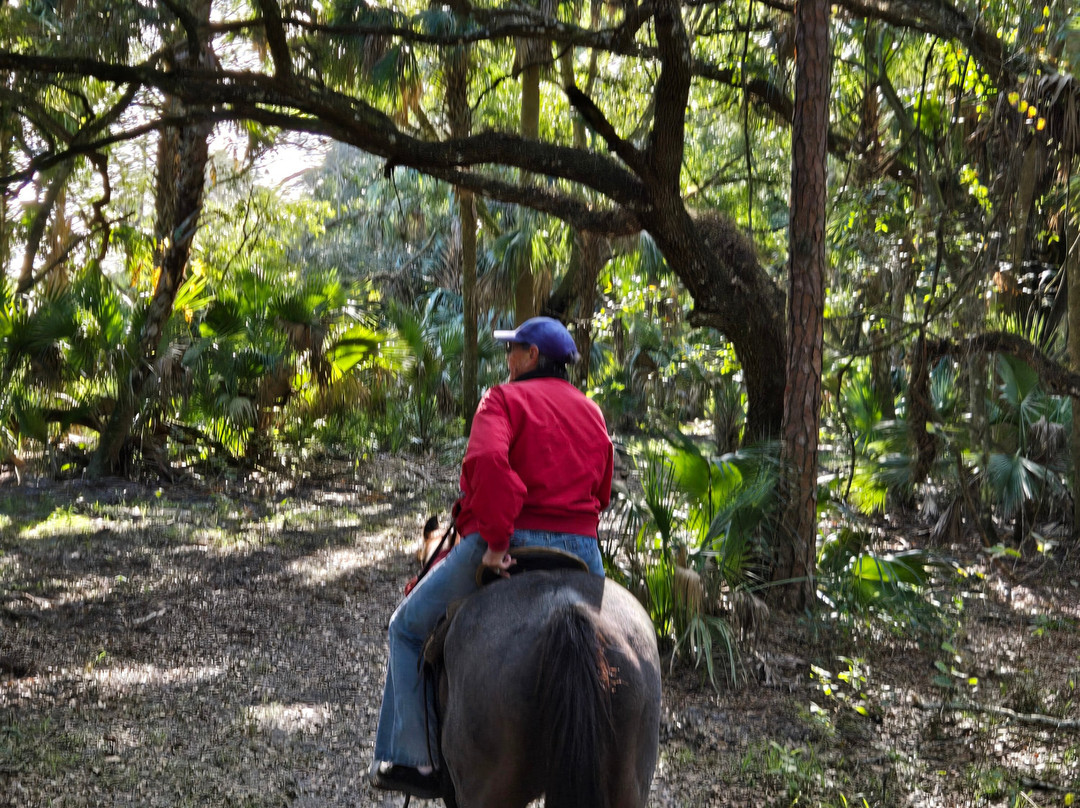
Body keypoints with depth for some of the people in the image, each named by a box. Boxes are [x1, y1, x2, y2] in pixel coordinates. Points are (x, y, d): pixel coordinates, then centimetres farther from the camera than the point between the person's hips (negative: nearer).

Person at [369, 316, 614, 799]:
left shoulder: (505, 400, -4)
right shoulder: (592, 414, 16)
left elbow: (486, 460, -24)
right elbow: (601, 493, 17)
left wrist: (496, 539, -22)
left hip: (504, 546, -5)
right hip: (581, 552, 5)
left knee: (409, 628, 14)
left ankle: (415, 760, 12)